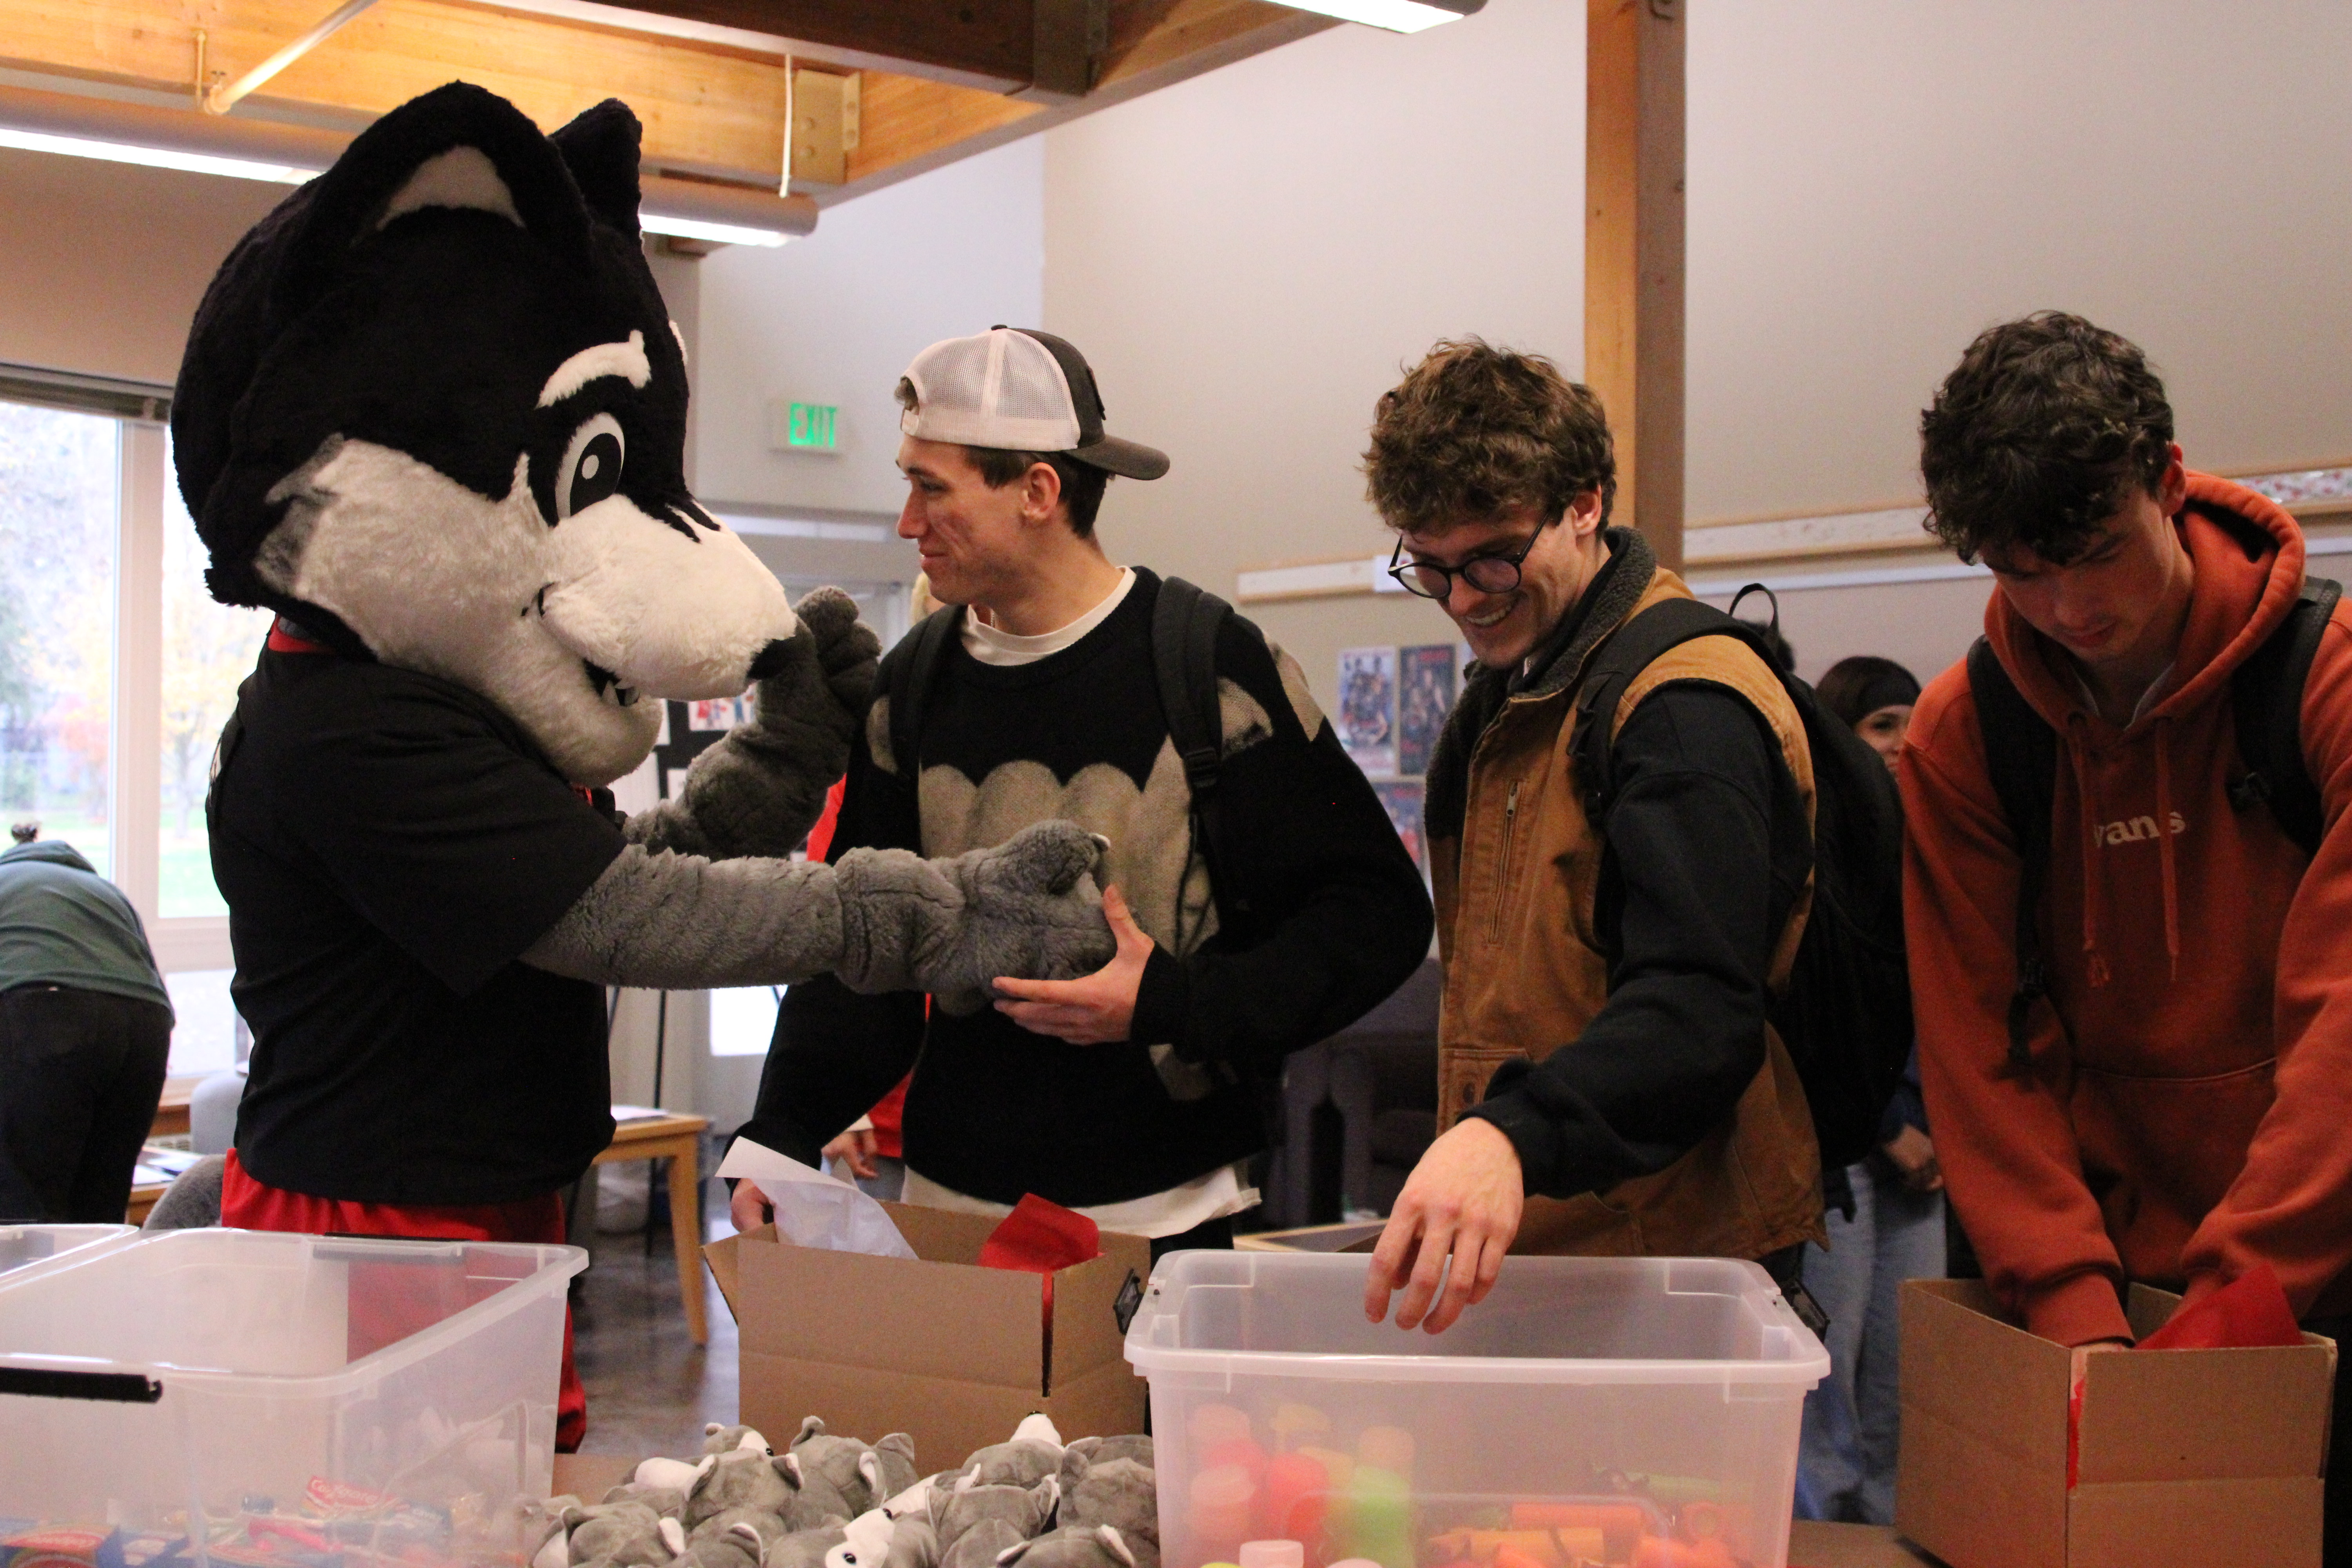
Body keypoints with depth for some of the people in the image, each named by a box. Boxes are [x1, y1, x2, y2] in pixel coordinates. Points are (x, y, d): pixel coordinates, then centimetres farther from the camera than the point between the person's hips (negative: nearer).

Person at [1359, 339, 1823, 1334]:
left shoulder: (1688, 708, -16)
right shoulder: (1504, 698, 15)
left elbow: (1699, 1012, -29)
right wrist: (1463, 1157, 9)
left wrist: (1513, 1137, -45)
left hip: (1669, 1253, -8)